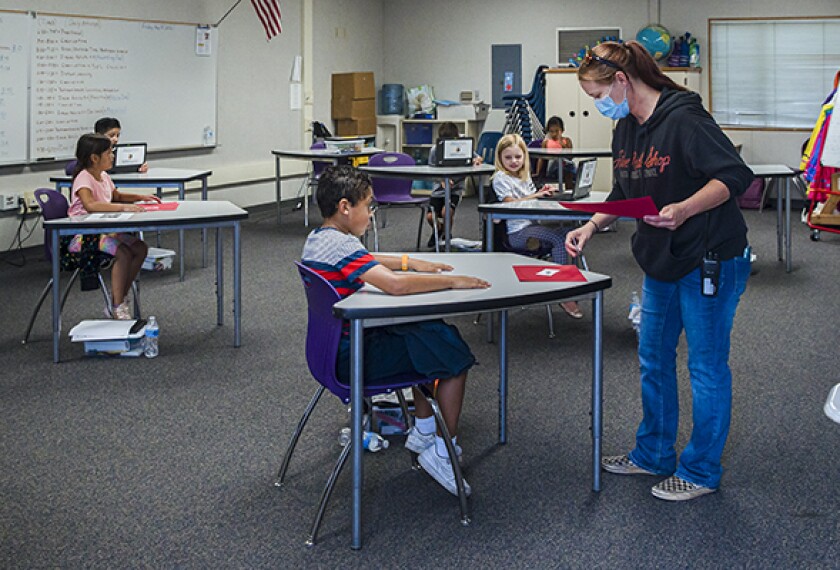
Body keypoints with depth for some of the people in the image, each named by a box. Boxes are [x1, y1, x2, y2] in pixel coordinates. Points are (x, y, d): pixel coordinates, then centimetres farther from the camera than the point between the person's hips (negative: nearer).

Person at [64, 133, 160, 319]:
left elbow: (116, 196, 30)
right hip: (81, 236, -9)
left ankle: (119, 300, 1)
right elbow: (89, 205, -37)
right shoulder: (84, 178, -18)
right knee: (123, 251, -29)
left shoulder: (103, 176, 9)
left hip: (102, 231, 9)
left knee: (140, 247, -6)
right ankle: (117, 307, -19)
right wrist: (123, 207, -41)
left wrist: (140, 197, 13)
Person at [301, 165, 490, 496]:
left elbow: (366, 262, 27)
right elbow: (394, 284, -34)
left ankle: (423, 432, 32)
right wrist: (452, 281, -25)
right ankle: (442, 452, 5)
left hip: (335, 350, 10)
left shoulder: (316, 240, 9)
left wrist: (412, 263, 18)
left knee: (427, 333, 29)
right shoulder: (340, 245, -23)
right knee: (455, 357, -2)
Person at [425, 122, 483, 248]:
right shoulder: (435, 150, -6)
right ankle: (438, 230, 29)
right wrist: (442, 180, -23)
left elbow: (479, 158, 2)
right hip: (439, 189, 2)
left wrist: (476, 160, -25)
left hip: (455, 189, -2)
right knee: (430, 217, -12)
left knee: (447, 211, -27)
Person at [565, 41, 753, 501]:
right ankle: (654, 454, 32)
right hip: (661, 261, 9)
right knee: (653, 360, 17)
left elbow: (734, 176, -23)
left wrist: (683, 209, -36)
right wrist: (590, 227, 4)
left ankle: (700, 471, 16)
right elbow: (622, 194, 18)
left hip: (709, 260, -9)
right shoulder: (626, 129, 7)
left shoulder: (683, 118, -20)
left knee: (706, 365, 3)